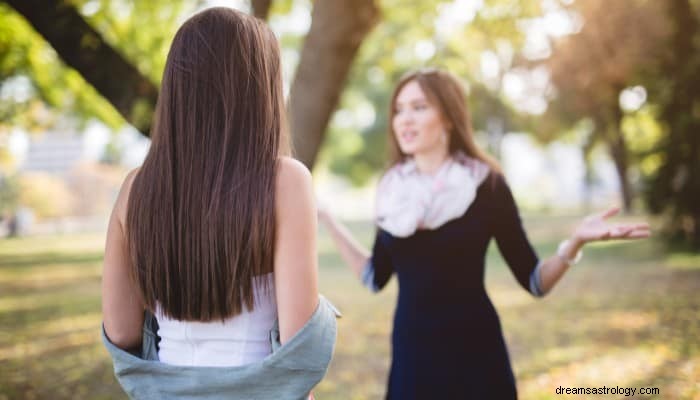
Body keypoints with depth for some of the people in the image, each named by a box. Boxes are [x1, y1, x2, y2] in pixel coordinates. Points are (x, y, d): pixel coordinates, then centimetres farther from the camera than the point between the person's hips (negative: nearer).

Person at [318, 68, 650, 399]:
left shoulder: (486, 184, -7)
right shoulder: (392, 189, 3)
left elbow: (534, 281, -7)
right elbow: (375, 277, 12)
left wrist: (576, 242, -24)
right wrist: (326, 219, 10)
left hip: (473, 352, -3)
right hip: (411, 353, 3)